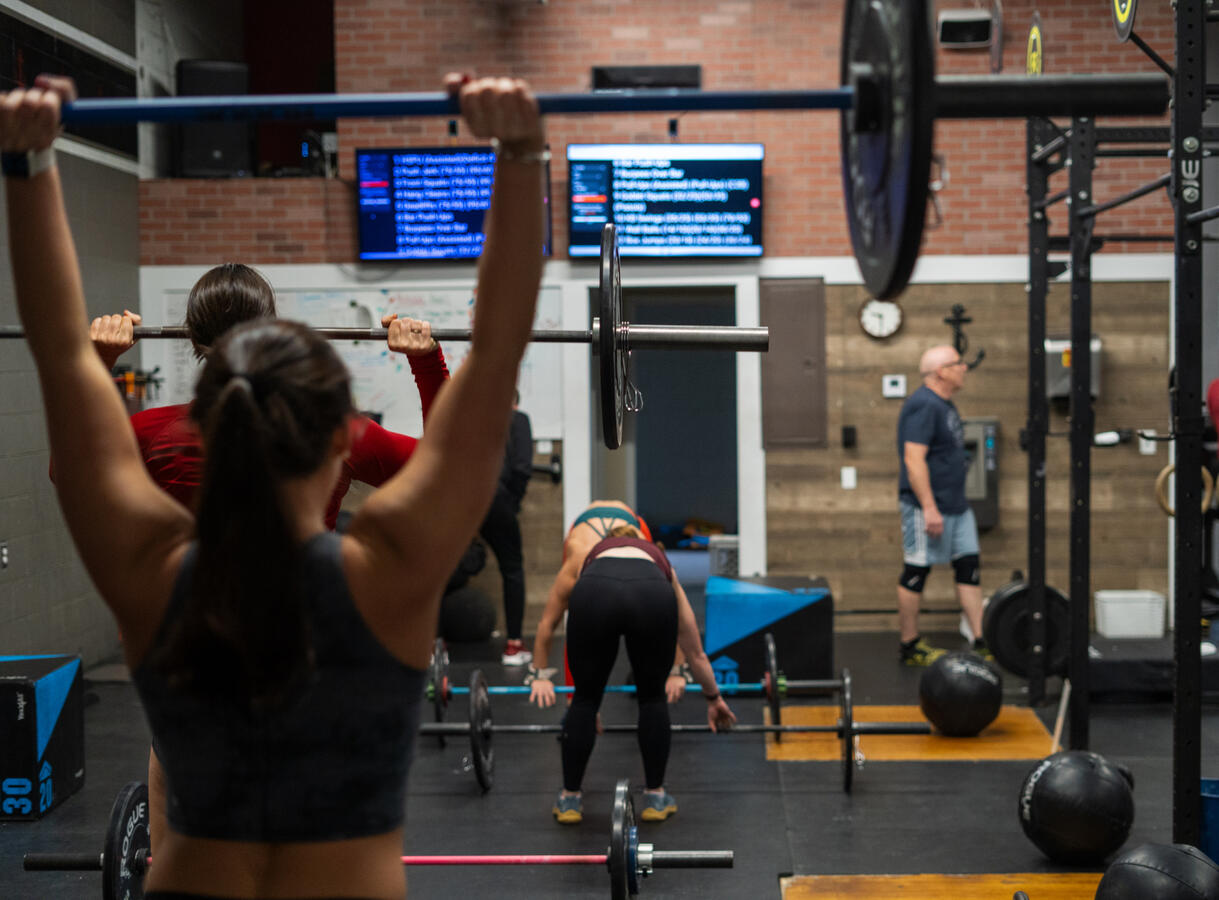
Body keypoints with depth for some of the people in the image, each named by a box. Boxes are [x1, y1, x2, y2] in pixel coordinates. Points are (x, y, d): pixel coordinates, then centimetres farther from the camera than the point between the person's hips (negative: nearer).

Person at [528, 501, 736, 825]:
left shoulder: (585, 556, 43)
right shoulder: (660, 562, 43)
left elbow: (546, 625, 50)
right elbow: (695, 652, 51)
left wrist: (541, 674, 63)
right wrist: (713, 697, 65)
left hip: (595, 593, 0)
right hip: (652, 594, 1)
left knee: (585, 699, 21)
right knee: (653, 698, 25)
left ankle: (570, 798, 30)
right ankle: (655, 797, 31)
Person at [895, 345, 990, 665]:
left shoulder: (944, 405, 15)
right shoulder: (923, 406, -16)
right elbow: (914, 459, -23)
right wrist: (929, 508, -26)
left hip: (956, 506, 10)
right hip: (927, 507, -10)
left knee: (969, 567, 7)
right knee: (917, 571, -1)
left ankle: (981, 642, 10)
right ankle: (910, 646, 8)